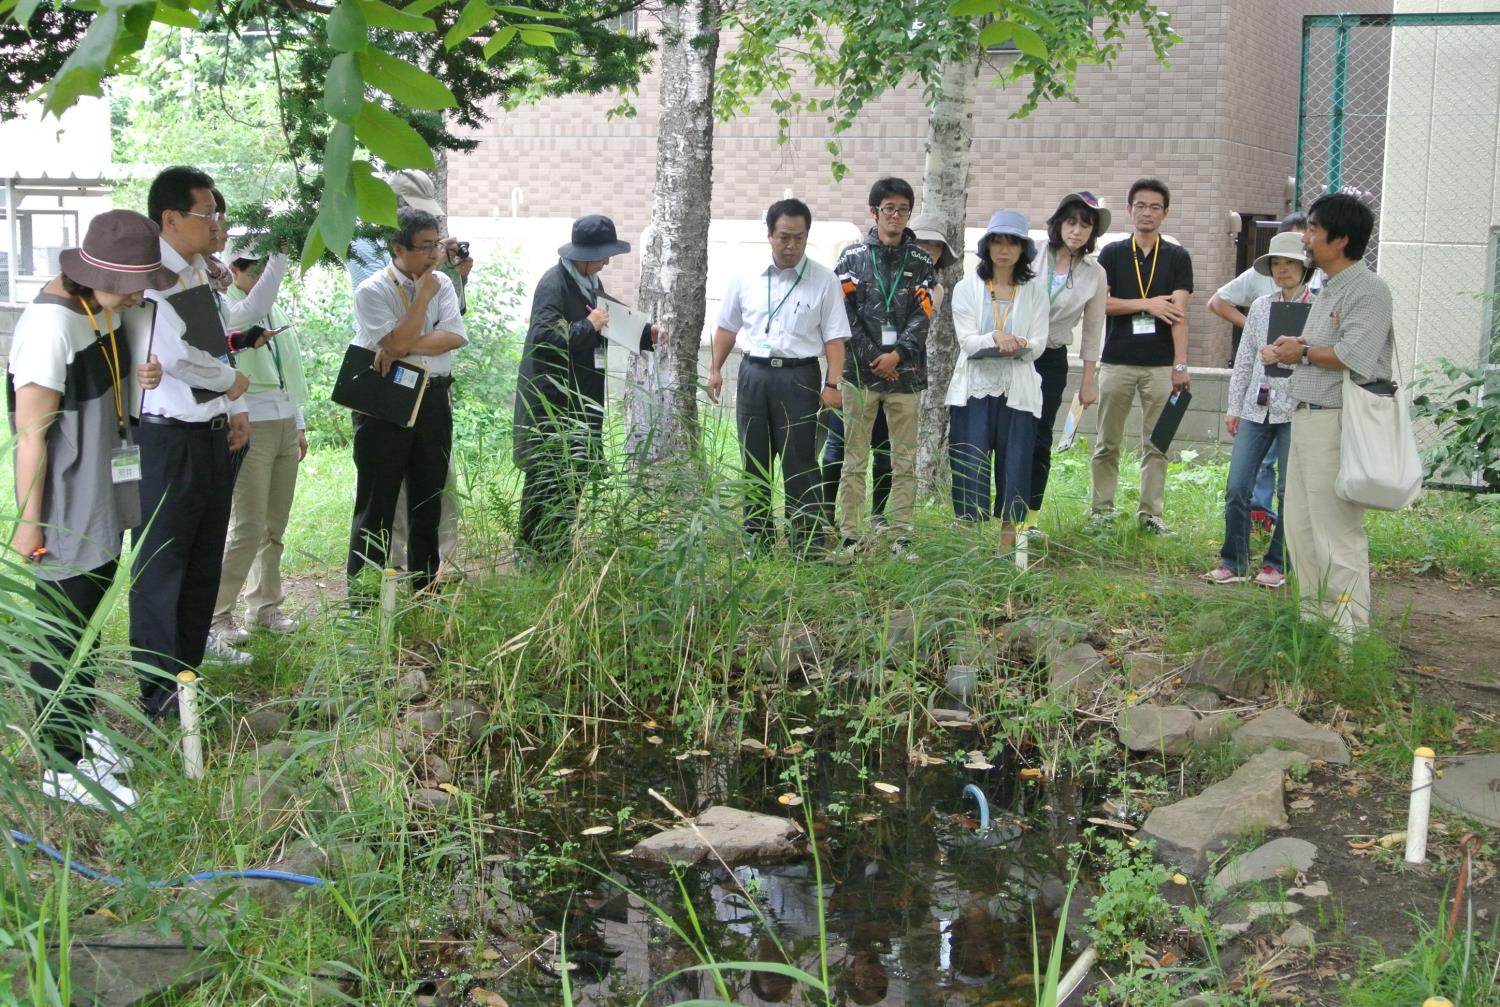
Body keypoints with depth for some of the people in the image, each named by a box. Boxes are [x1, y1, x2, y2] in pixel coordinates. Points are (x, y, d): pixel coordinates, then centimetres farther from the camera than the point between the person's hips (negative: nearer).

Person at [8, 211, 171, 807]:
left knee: (87, 618, 19)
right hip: (67, 506, -8)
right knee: (65, 631, 1)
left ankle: (80, 726, 34)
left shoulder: (104, 305, 3)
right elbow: (31, 431, -21)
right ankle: (63, 766, 12)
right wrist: (29, 521, -18)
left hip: (107, 494, 8)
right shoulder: (51, 323, -23)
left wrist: (141, 377, -1)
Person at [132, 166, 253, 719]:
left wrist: (235, 408, 13)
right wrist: (231, 380, -11)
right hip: (169, 440, -9)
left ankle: (186, 672, 29)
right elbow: (173, 355, -27)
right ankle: (158, 690, 13)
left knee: (204, 564, 16)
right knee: (163, 567, 2)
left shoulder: (199, 272, 12)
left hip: (212, 436, 9)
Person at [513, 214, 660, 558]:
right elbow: (544, 337, -24)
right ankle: (533, 549, 5)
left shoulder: (592, 283, 14)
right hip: (553, 401, -9)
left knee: (575, 474, 11)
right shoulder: (554, 283, -15)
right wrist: (589, 325, -24)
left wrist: (646, 336, 10)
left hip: (583, 398, 9)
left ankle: (558, 547, 20)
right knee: (548, 477, -4)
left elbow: (604, 335, 23)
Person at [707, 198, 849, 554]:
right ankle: (756, 540, 20)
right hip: (753, 373, 4)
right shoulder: (746, 279, 6)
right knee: (753, 461, 9)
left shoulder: (824, 281, -2)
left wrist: (832, 384, -12)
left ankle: (806, 544, 1)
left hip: (799, 377, -3)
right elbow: (727, 327, 16)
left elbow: (834, 337, -5)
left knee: (800, 464, -4)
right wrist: (716, 369, 12)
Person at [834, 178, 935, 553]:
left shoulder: (920, 262, 8)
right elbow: (846, 314, -2)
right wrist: (872, 358, -9)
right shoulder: (853, 257, 5)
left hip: (905, 372, 1)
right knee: (854, 460, 1)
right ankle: (850, 536, 5)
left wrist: (897, 354, -14)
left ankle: (902, 536, 9)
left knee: (905, 461, 4)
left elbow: (923, 314, -1)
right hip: (861, 370, -1)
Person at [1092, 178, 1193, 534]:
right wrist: (1146, 304, -12)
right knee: (1107, 443, 5)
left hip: (1160, 364, 0)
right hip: (1117, 362, 0)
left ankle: (1150, 512, 9)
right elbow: (1098, 303, -4)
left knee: (1157, 443, 3)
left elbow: (1179, 313, -5)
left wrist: (1180, 364, -13)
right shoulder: (1112, 254, 6)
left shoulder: (1178, 258, 5)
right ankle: (1102, 510, 12)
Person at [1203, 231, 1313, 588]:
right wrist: (1234, 407, 12)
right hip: (1256, 409, 4)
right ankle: (1233, 562, 11)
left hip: (1296, 411, -3)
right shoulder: (1260, 306, 10)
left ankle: (1276, 564, 16)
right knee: (1237, 488, 0)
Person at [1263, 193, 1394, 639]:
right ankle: (1314, 617, 27)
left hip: (1337, 422, -11)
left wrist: (1302, 352, -8)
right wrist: (1284, 351, 2)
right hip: (1306, 418, 11)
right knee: (1299, 524, 16)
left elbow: (1352, 356, -24)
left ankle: (1349, 632, -1)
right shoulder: (1327, 291, 19)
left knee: (1337, 531, -7)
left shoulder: (1368, 290, -12)